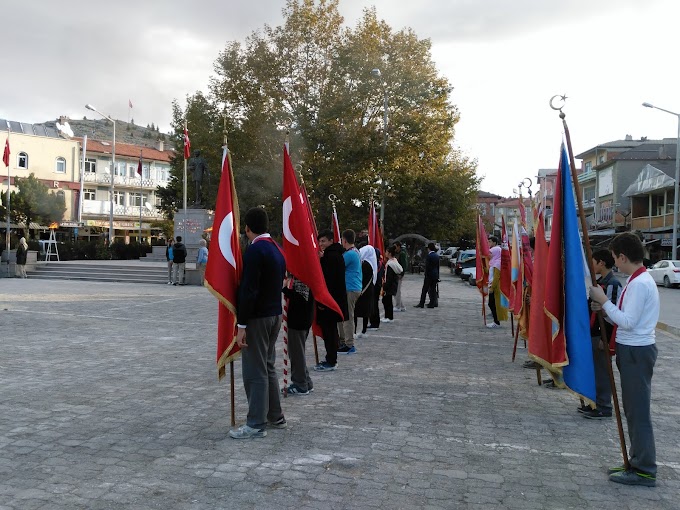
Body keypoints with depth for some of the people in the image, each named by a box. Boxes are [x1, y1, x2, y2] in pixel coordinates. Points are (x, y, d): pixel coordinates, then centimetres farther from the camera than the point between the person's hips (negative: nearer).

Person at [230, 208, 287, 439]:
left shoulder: (255, 250, -18)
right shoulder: (276, 248, 11)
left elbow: (248, 290, -22)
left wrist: (241, 325, -20)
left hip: (257, 317, -9)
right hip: (275, 314, 9)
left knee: (255, 371, -2)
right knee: (268, 367, 18)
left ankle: (256, 424, 5)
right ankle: (276, 417, 27)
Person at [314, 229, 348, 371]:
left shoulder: (331, 256, -16)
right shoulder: (335, 254, 16)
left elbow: (328, 280, -22)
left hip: (330, 300, -11)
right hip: (335, 299, 11)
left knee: (328, 330, -5)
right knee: (330, 329, 16)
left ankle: (331, 362, 0)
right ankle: (331, 359, 24)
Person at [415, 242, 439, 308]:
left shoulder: (429, 256, -13)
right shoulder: (437, 256, 9)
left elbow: (427, 266, -16)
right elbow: (438, 266, 12)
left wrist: (426, 275, -11)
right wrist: (437, 276, 16)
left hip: (429, 275, -7)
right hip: (435, 275, 7)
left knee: (425, 290, -1)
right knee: (433, 289, 9)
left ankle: (421, 304, 0)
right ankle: (432, 303, 9)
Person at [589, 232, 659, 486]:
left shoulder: (640, 284, -20)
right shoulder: (636, 280, 11)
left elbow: (627, 321, -23)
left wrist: (604, 301, -16)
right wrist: (604, 309, 3)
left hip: (636, 352, -10)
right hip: (632, 350, 10)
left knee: (638, 411, -2)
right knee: (633, 409, 17)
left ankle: (644, 470, 7)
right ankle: (637, 462, 28)